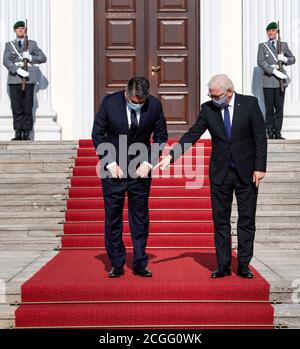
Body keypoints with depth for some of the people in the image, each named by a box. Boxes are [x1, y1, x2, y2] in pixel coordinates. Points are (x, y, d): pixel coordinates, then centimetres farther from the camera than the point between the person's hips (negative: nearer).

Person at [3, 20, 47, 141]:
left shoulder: (32, 44, 14)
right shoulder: (9, 45, 14)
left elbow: (43, 58, 9)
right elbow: (6, 61, -1)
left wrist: (30, 57, -9)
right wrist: (18, 70, -17)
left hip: (29, 79, -1)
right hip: (14, 79, 1)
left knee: (28, 107, -4)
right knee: (16, 107, -2)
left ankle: (26, 133, 0)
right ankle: (18, 133, 3)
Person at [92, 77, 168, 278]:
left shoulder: (155, 105, -8)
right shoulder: (109, 102, -11)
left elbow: (161, 136, 3)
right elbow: (97, 134, -3)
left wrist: (148, 163, -8)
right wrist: (110, 163, -9)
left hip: (140, 170, 1)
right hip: (113, 169, -1)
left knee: (140, 218, 4)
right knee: (113, 218, 3)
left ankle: (140, 264, 13)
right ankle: (117, 264, 13)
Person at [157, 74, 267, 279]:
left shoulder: (250, 103, -6)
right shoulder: (208, 109, -1)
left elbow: (260, 137, -5)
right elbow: (192, 135, -1)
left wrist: (260, 167, -10)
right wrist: (171, 156, -13)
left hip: (246, 172, -1)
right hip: (220, 173, 2)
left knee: (247, 220, 4)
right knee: (220, 221, 5)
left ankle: (244, 265, 13)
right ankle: (223, 266, 13)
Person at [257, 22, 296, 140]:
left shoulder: (284, 45, 14)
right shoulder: (262, 46, 8)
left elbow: (293, 59, 14)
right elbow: (260, 62, -5)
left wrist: (285, 59, -9)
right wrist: (274, 71, -16)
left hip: (281, 80, 1)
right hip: (268, 81, -1)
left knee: (279, 107, 0)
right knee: (269, 108, -1)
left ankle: (277, 132, 4)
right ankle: (270, 132, 5)